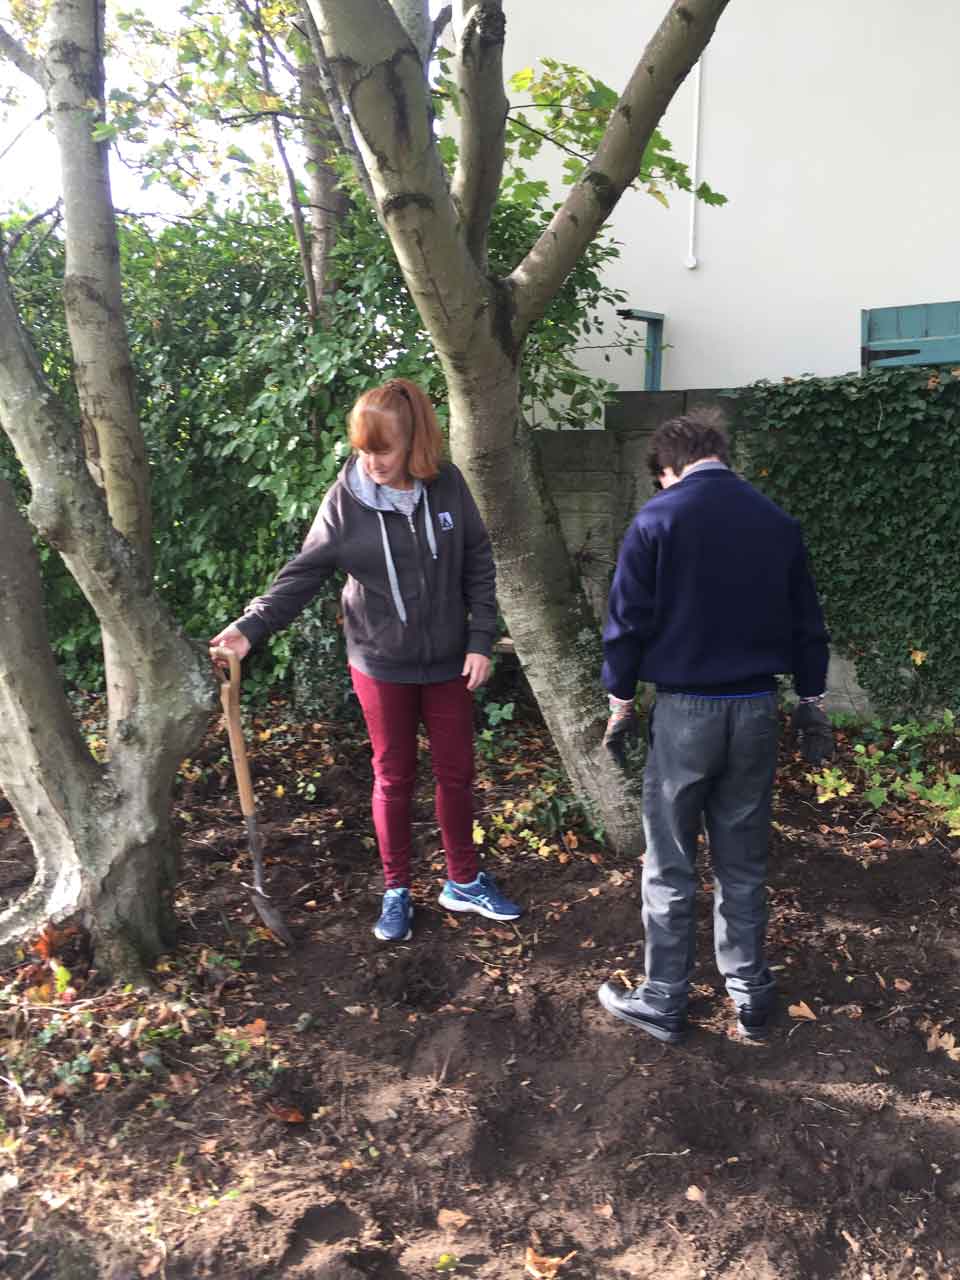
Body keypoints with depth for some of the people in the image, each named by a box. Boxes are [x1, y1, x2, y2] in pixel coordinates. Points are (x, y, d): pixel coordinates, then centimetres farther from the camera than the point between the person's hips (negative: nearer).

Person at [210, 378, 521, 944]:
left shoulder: (447, 484, -8)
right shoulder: (346, 499, -12)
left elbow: (479, 565, -1)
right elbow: (303, 574, -9)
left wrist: (481, 640, -6)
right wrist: (252, 626, -21)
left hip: (448, 661, 2)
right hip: (382, 664, -2)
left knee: (457, 772, 12)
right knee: (394, 778, 11)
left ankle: (465, 881, 32)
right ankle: (397, 891, 29)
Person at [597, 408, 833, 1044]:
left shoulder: (657, 520, -8)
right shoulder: (778, 521, 4)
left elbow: (628, 621, -8)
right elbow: (807, 623, 8)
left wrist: (620, 702, 3)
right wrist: (812, 704, 17)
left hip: (685, 710, -4)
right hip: (757, 710, 4)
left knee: (670, 869, 8)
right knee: (744, 865, 16)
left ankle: (663, 1003, 19)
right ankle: (751, 996, 26)